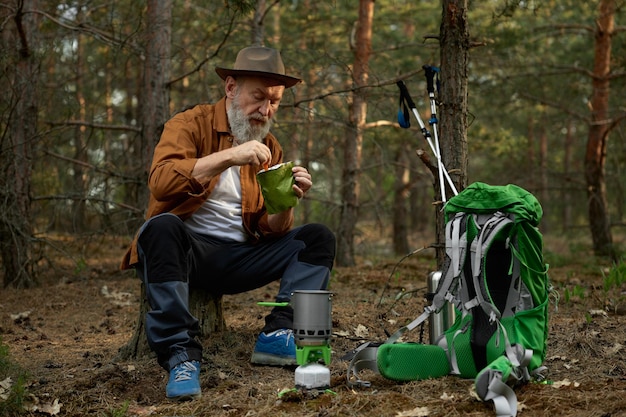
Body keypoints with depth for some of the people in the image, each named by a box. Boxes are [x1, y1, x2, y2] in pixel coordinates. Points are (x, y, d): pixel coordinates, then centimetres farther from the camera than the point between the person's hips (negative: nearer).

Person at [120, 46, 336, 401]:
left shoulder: (270, 148, 11)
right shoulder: (191, 124, -2)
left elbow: (273, 231, 6)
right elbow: (160, 182, -22)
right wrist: (228, 156, -28)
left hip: (240, 257, 5)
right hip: (186, 250, -5)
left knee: (318, 238, -6)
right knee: (162, 226, -36)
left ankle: (279, 334, -18)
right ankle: (180, 355, -33)